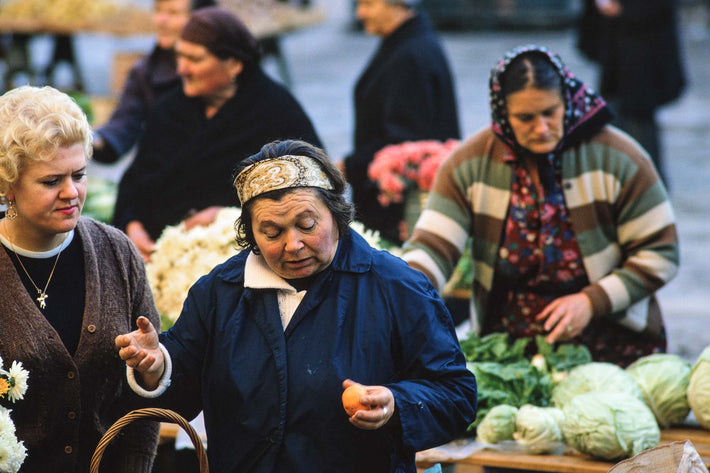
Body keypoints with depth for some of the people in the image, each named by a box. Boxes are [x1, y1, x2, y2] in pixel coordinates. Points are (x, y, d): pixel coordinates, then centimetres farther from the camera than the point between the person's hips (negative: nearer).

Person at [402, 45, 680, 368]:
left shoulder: (616, 158, -6)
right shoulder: (468, 164, -2)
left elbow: (660, 253, -2)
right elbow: (431, 248, -9)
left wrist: (592, 301, -14)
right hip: (507, 346, 2)